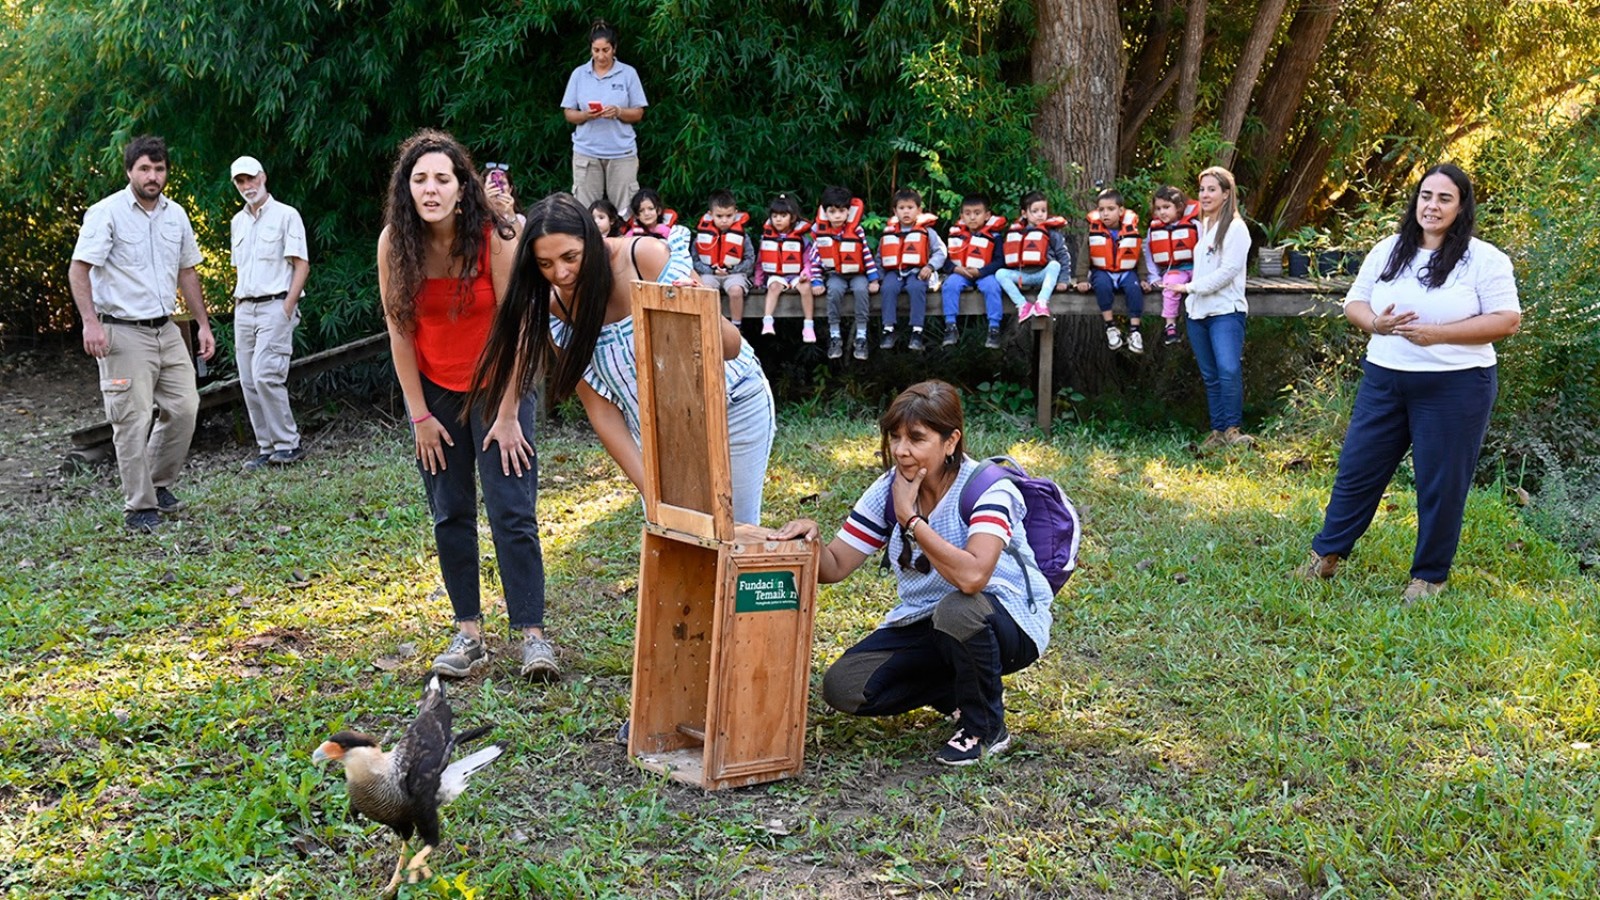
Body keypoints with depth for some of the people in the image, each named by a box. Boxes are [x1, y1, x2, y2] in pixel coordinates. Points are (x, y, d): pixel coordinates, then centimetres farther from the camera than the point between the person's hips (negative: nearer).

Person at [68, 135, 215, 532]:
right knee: (133, 420, -5)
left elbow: (187, 272, 19)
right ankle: (139, 507, 3)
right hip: (123, 332, -6)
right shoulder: (107, 213, -8)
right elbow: (79, 269, -12)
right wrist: (90, 321, -24)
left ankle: (159, 483, 24)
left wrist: (203, 324, 16)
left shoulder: (176, 214, 10)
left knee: (184, 407, 5)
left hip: (166, 330, 6)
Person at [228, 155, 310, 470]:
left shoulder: (286, 215, -2)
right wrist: (237, 307, 12)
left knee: (265, 375, -17)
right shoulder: (238, 222, 18)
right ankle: (267, 447, 10)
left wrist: (287, 308, -14)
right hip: (244, 309, 7)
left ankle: (288, 444, -8)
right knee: (248, 381, 3)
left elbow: (302, 265, -7)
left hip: (275, 305, -7)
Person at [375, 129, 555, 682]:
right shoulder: (394, 242, -11)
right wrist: (420, 415, -4)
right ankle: (468, 634, 12)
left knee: (513, 511, -9)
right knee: (450, 516, 5)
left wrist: (508, 414, -15)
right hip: (433, 389, 3)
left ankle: (533, 634, -5)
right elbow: (399, 330, -5)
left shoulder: (494, 238, -19)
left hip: (496, 384, -3)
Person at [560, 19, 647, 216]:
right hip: (587, 151, 1)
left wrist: (618, 112, -16)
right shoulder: (579, 74, 6)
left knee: (624, 210, -2)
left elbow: (638, 114, 3)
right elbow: (569, 114, 7)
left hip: (621, 151, -1)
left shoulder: (628, 73, 3)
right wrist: (585, 115, -14)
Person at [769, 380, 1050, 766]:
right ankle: (970, 693, 9)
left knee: (957, 609, -40)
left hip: (1010, 621, -6)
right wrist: (809, 539, -25)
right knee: (842, 687, -13)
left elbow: (972, 576, -41)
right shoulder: (890, 489, -4)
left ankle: (986, 726, -10)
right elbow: (834, 567, -3)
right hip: (923, 624, 6)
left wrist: (909, 518, -31)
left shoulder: (988, 488, -23)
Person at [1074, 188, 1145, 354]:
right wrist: (1082, 279, -11)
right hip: (1102, 272, -1)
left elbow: (1140, 254, 4)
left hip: (1127, 272, 1)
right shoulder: (1092, 228, -4)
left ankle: (1134, 331, -19)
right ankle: (1111, 328, -20)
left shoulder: (1132, 227, -2)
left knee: (1134, 287, -28)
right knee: (1102, 285, -33)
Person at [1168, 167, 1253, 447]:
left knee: (1229, 370, -20)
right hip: (1197, 311, 7)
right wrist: (1190, 292, 8)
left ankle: (1232, 429, -13)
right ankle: (1217, 431, 12)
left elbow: (1228, 270, -14)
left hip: (1225, 310, -7)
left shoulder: (1235, 228, -6)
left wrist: (1191, 287, -12)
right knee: (1209, 376, 8)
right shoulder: (1201, 226, 17)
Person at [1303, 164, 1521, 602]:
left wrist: (1438, 333, -18)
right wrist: (1375, 323, -12)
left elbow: (1507, 320, -10)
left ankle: (1430, 575, 20)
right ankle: (1326, 554, 23)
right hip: (1384, 381, 4)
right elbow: (1353, 303, 12)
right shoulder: (1388, 251, 8)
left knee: (1441, 484, 5)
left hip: (1455, 387, -4)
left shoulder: (1485, 259, -5)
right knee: (1357, 469, 9)